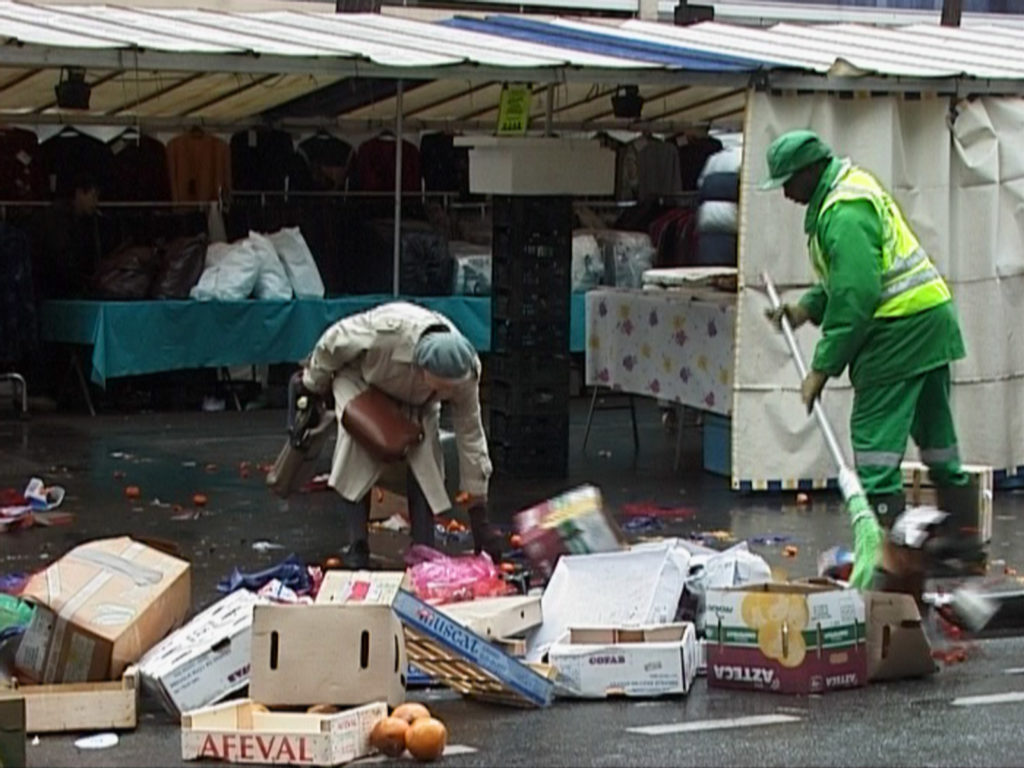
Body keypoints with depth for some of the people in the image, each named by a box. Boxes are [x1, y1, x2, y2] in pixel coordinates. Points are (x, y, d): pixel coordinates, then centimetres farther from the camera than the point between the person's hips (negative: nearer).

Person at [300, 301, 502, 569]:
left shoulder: (465, 370, -34)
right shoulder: (387, 330, -47)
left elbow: (471, 435, -22)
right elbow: (332, 343, -26)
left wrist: (479, 515, -19)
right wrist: (315, 384, -5)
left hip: (416, 399, 2)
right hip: (361, 380, -2)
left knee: (425, 462, -13)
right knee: (356, 458, -19)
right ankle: (358, 547, -11)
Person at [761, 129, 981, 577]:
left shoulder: (844, 213, -19)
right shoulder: (850, 189, 15)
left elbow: (856, 296, -24)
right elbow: (844, 280, 22)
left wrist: (823, 368, -20)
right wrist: (804, 310, 9)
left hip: (899, 330, -11)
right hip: (930, 319, 11)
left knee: (875, 432, -9)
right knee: (934, 432, 16)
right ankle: (963, 537, 24)